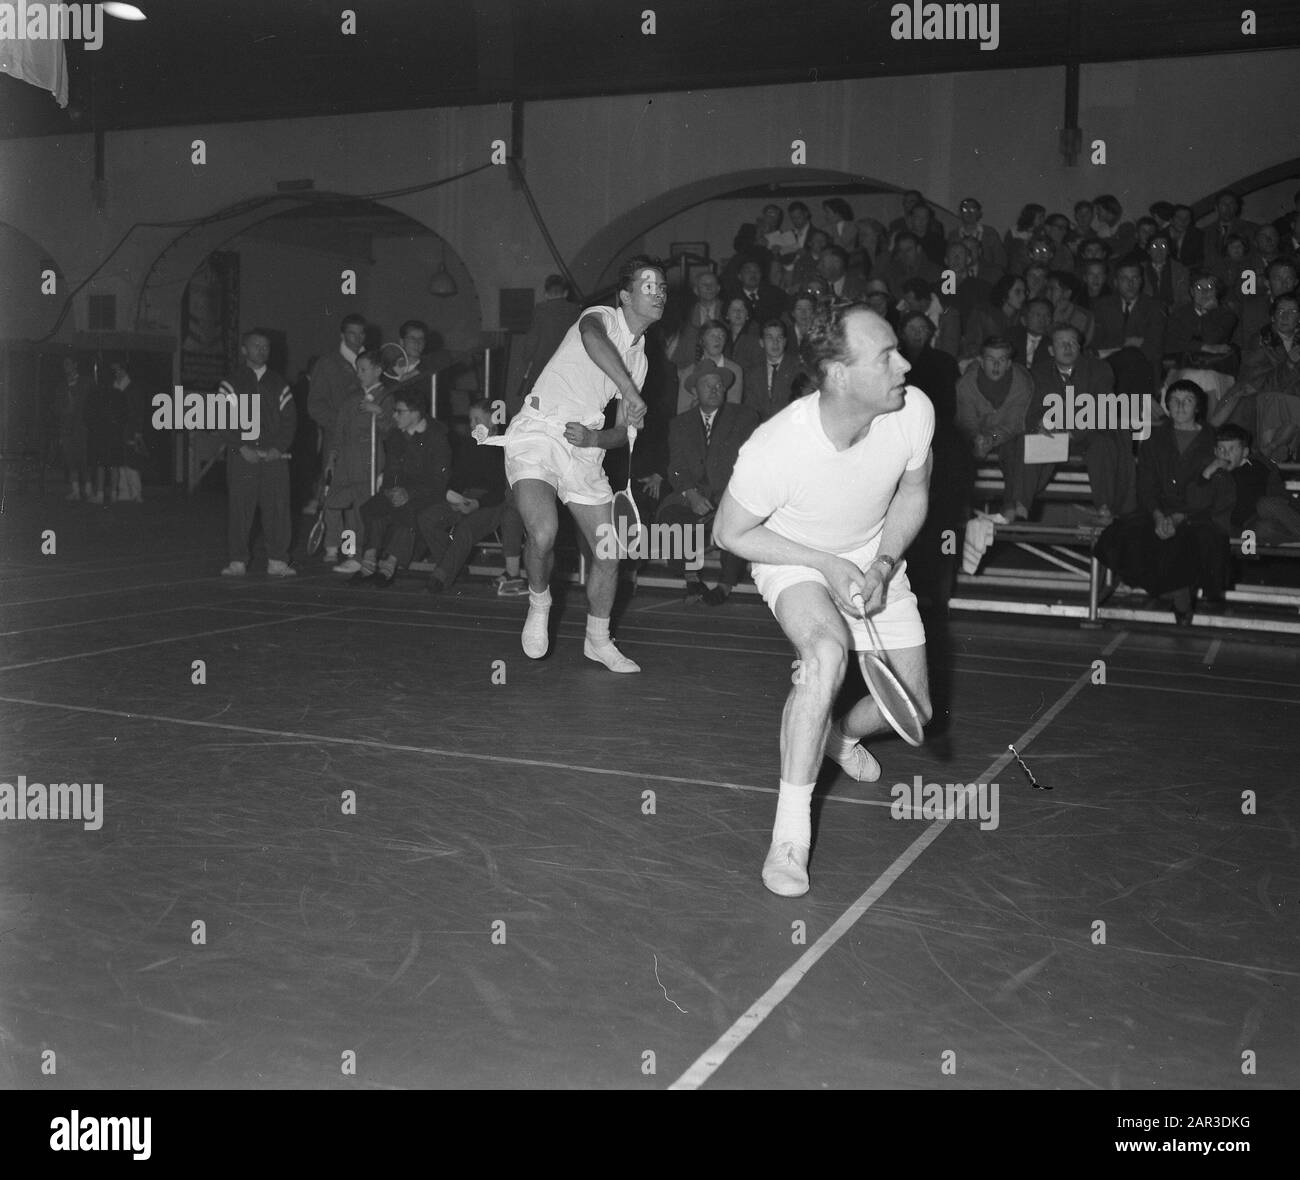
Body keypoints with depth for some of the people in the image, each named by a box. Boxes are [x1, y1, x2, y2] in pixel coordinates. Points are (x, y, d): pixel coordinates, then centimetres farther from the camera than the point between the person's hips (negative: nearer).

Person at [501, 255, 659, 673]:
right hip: (536, 434, -7)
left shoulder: (638, 356, 16)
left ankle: (598, 640, 27)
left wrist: (595, 439, -7)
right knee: (543, 533, -29)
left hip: (584, 450, 7)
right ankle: (539, 603, 3)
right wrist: (631, 393, -34)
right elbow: (592, 337, -32)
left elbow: (625, 430, 15)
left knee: (609, 552, 5)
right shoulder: (601, 317, -4)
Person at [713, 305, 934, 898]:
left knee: (912, 710, 4)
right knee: (828, 651, -36)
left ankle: (842, 735, 42)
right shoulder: (774, 448, -35)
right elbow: (729, 533, -18)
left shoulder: (914, 411, -24)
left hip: (875, 560, 5)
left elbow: (912, 493, -3)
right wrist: (827, 564, -25)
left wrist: (883, 565, -17)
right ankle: (790, 831, -26)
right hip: (793, 560, -4)